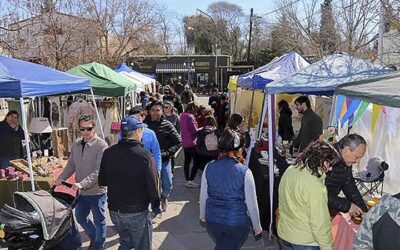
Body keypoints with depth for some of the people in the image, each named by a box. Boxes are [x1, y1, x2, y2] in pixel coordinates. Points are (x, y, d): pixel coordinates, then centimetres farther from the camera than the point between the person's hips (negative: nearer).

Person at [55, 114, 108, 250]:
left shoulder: (101, 145, -19)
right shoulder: (76, 144, 4)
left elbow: (99, 170, -24)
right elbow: (71, 165, 11)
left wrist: (83, 184, -31)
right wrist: (61, 178, -3)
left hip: (97, 191, -7)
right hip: (81, 192, 7)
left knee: (99, 221, 10)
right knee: (80, 218, 23)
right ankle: (94, 237, 47)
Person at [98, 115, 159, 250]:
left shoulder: (108, 153, -6)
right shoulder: (145, 155, -20)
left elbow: (102, 182, 4)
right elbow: (153, 185, -18)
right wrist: (156, 206, 1)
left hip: (114, 211, 5)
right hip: (137, 212, -5)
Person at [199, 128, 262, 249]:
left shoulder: (209, 167, -9)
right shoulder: (245, 172, -18)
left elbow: (203, 196, 2)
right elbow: (252, 204, -12)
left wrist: (203, 216, 19)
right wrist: (257, 227, 2)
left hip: (212, 219, 3)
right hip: (237, 222, -3)